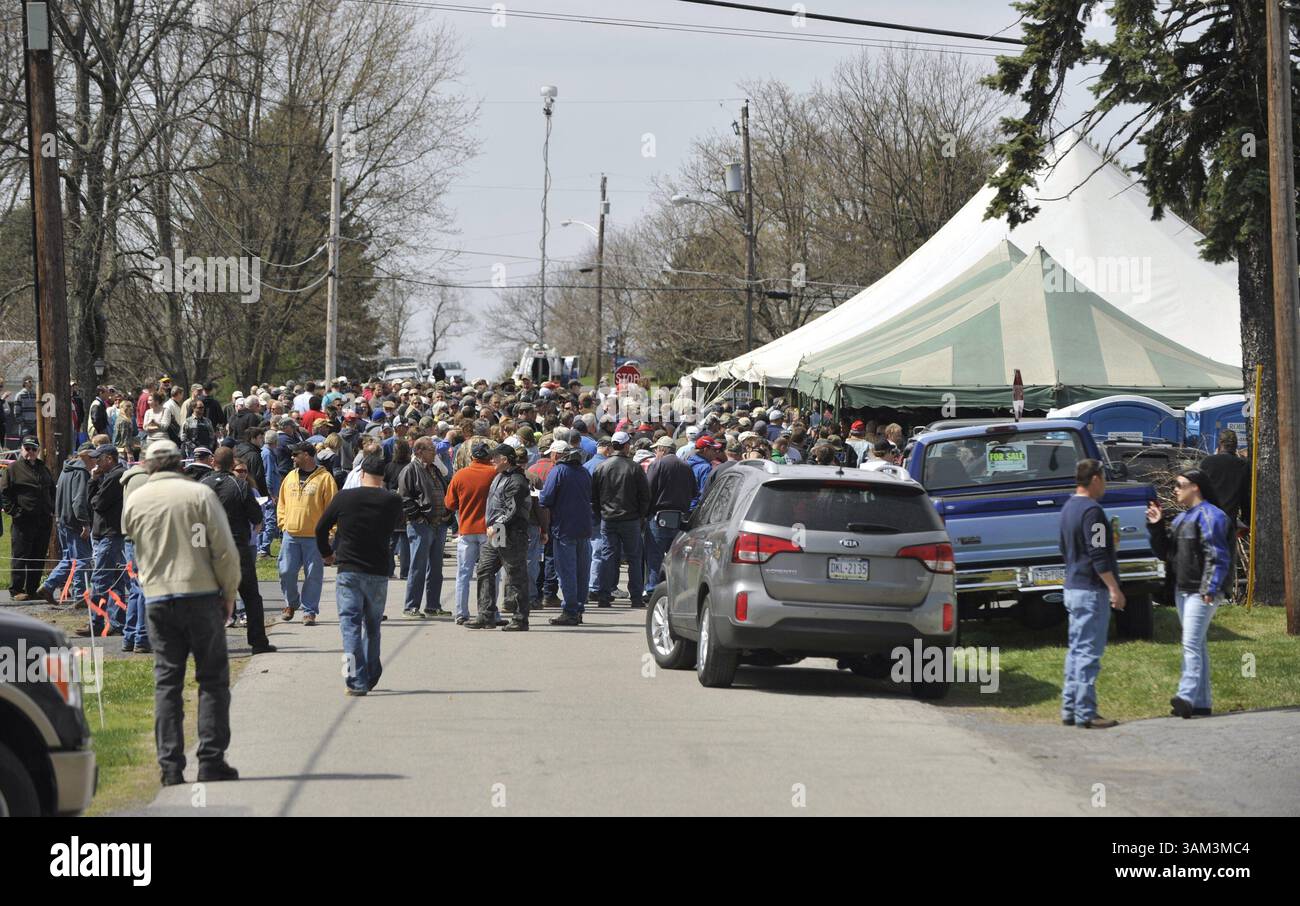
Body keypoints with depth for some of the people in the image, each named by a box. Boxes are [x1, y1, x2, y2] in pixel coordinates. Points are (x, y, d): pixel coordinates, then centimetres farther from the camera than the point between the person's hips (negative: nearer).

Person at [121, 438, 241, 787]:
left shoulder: (135, 500, 6)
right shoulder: (200, 494, -5)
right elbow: (225, 550, -6)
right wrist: (229, 594, 4)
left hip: (157, 599, 3)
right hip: (201, 594, -3)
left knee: (166, 681, 6)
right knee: (212, 679, 4)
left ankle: (170, 766, 1)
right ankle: (211, 761, -2)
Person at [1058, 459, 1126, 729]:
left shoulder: (1068, 508, 13)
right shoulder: (1091, 510, -17)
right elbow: (1098, 557, -21)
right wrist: (1114, 589, -18)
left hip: (1073, 586, 10)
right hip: (1092, 590, -10)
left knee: (1076, 650, 14)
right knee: (1089, 652, -7)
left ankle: (1070, 708, 16)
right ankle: (1085, 713, -7)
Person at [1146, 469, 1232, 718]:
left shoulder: (1209, 515, -11)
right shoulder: (1181, 518, 18)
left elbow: (1217, 555, -18)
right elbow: (1165, 553, 20)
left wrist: (1210, 588, -23)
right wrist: (1156, 526, 7)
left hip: (1201, 592, -10)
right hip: (1182, 590, 10)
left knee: (1191, 643, -17)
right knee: (1197, 645, 11)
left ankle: (1187, 696, -25)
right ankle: (1201, 703, 13)